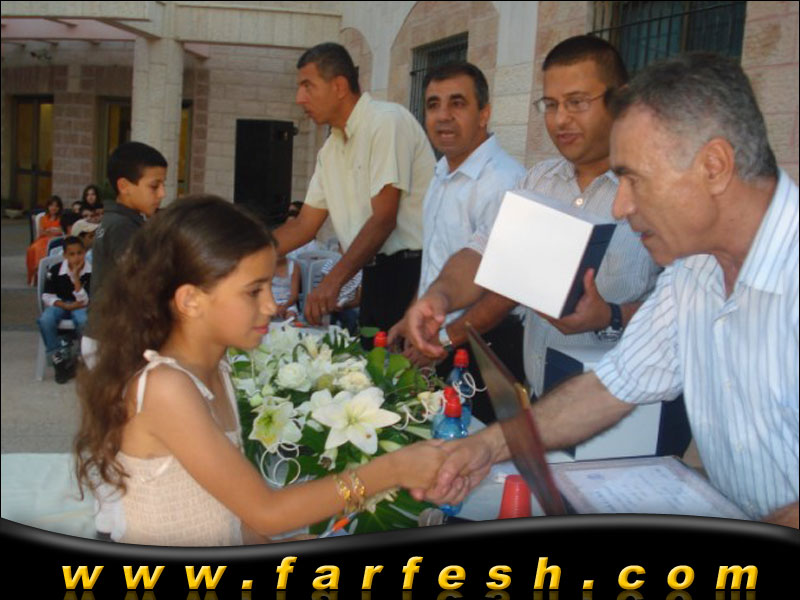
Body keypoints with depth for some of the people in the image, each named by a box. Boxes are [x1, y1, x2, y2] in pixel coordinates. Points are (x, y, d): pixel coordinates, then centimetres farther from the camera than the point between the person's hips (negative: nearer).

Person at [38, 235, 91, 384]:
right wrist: (66, 305, -16)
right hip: (59, 305, 2)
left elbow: (85, 301, -15)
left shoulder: (90, 272, -11)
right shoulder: (55, 270, -6)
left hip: (79, 306, -2)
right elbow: (47, 296, 0)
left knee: (84, 321, -37)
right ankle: (58, 359, -15)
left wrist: (76, 278, -22)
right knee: (45, 320, -32)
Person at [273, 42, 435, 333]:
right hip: (376, 273, 8)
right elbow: (304, 226, 17)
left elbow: (383, 219, -19)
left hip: (411, 272, -8)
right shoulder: (331, 149, 14)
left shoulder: (388, 121, -12)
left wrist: (332, 281, -24)